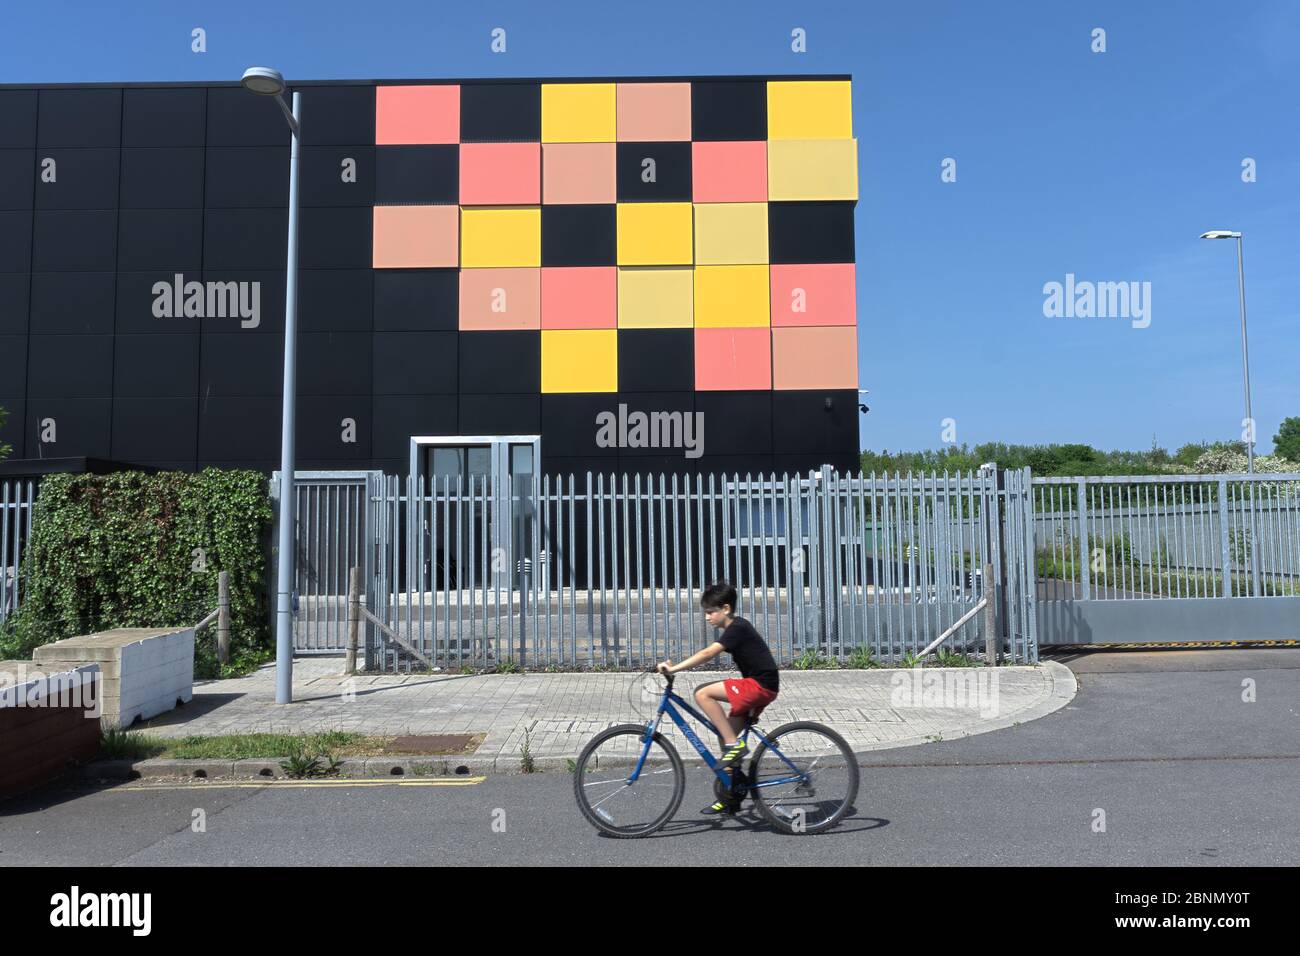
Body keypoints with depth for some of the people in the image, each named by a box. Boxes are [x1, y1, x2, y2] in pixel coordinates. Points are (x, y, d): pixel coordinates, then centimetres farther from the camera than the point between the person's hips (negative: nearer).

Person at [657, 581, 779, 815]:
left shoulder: (737, 628, -15)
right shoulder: (737, 627, 16)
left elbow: (708, 653, -26)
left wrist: (674, 668, -30)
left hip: (761, 685, -10)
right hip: (759, 686, 10)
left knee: (703, 693, -20)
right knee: (726, 734, 9)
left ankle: (734, 744, -13)